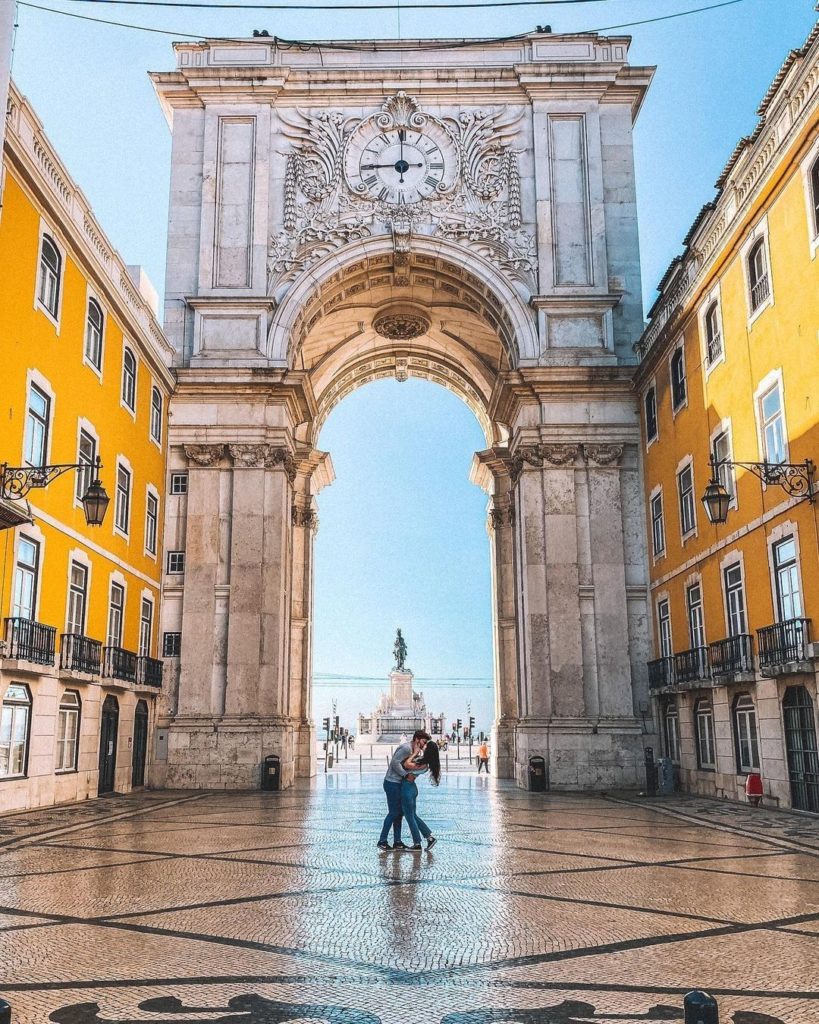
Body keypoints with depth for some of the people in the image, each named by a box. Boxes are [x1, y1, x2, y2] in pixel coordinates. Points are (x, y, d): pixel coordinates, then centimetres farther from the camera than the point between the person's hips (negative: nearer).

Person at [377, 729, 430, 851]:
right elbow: (395, 763, -24)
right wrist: (406, 774, -18)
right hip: (392, 783, -10)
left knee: (399, 813, 11)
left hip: (398, 784, 10)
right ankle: (382, 841, 3)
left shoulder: (412, 750, 13)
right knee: (393, 813, -4)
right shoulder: (406, 748, -18)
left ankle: (397, 842, 16)